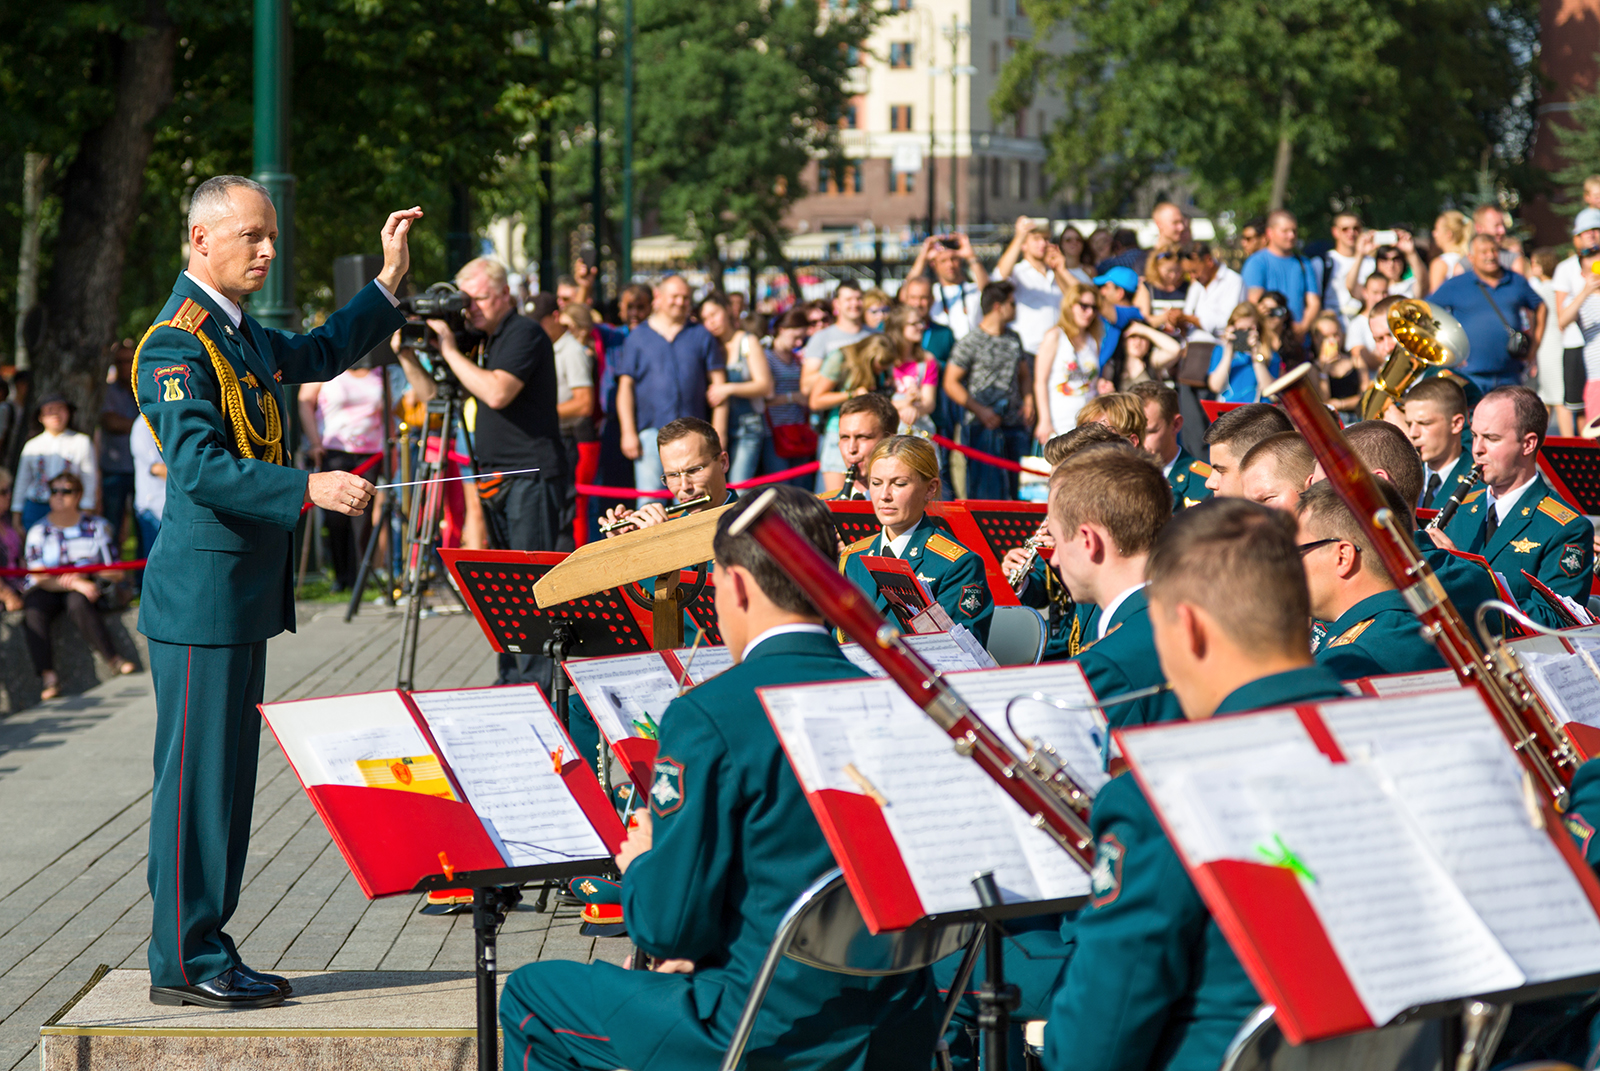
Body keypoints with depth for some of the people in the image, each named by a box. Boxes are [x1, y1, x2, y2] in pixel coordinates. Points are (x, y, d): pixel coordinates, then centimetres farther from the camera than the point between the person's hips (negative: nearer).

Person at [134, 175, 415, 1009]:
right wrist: (309, 489, -33)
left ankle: (206, 949, 18)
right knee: (197, 776, -5)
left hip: (243, 594, 10)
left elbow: (322, 355, 32)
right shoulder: (176, 343, -15)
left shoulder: (239, 334, 15)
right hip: (200, 595, -10)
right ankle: (183, 963, 0)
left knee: (227, 777, 12)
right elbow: (201, 469, -25)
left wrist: (390, 279, 24)